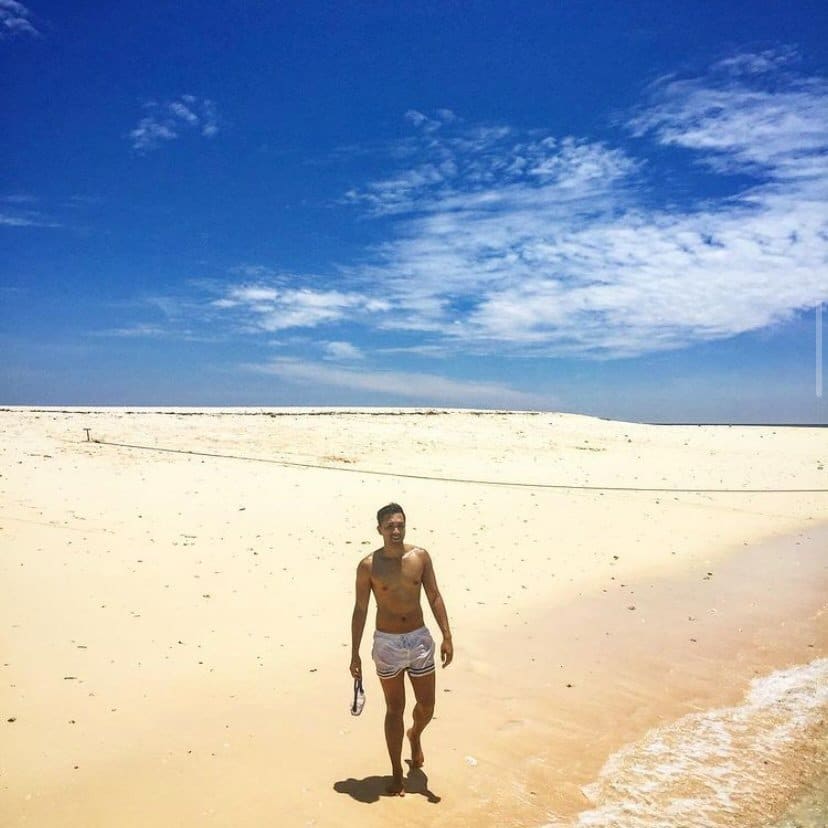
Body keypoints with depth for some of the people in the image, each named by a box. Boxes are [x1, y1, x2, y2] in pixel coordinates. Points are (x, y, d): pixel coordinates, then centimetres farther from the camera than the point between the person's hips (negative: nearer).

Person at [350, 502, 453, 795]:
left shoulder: (420, 556, -5)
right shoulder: (368, 566, -10)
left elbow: (434, 597, 0)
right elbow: (360, 610, -4)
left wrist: (446, 636, -5)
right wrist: (355, 654, -3)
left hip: (420, 640, 2)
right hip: (387, 643, -2)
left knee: (427, 705, 12)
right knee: (395, 709, 8)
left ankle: (415, 735, 47)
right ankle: (397, 774, 25)